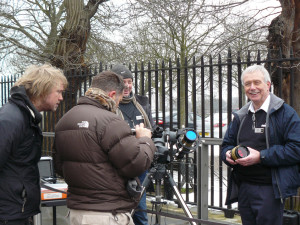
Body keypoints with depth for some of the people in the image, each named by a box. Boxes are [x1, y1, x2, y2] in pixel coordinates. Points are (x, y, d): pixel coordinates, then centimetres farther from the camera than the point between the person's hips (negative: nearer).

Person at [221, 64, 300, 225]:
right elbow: (227, 144, 21)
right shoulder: (240, 116, 15)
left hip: (269, 189, -6)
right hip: (243, 187, 6)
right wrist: (228, 154, -4)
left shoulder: (284, 112, -6)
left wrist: (261, 156, -21)